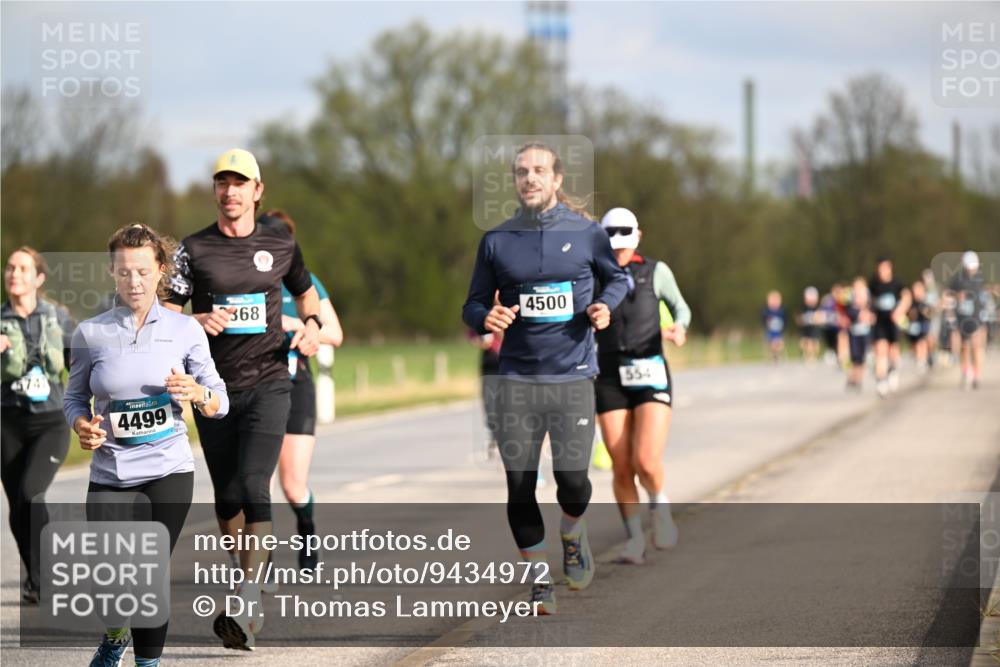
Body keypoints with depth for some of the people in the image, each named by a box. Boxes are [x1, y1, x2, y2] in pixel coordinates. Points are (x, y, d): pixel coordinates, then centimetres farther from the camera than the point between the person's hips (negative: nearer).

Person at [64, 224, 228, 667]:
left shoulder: (185, 330, 1)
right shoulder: (91, 333, 2)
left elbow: (219, 404, 4)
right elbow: (75, 398, 11)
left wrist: (198, 394, -19)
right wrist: (82, 426, -10)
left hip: (168, 472, 0)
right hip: (110, 475, 0)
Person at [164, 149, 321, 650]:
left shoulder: (279, 243, 7)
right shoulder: (194, 249, 3)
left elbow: (305, 290, 24)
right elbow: (164, 313, 1)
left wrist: (311, 324, 3)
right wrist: (198, 320, -19)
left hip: (267, 382, -1)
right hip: (215, 387, 1)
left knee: (253, 486, -16)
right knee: (226, 495, 6)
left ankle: (246, 607, -20)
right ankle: (248, 565, 32)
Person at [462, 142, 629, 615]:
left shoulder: (585, 233, 2)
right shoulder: (496, 241, 5)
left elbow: (617, 278, 18)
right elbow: (473, 305, 11)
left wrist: (604, 305, -3)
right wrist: (486, 319, -12)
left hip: (573, 376, -1)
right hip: (516, 380, 1)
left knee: (572, 479, -9)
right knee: (519, 485, -1)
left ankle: (572, 535, 27)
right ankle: (539, 579, 16)